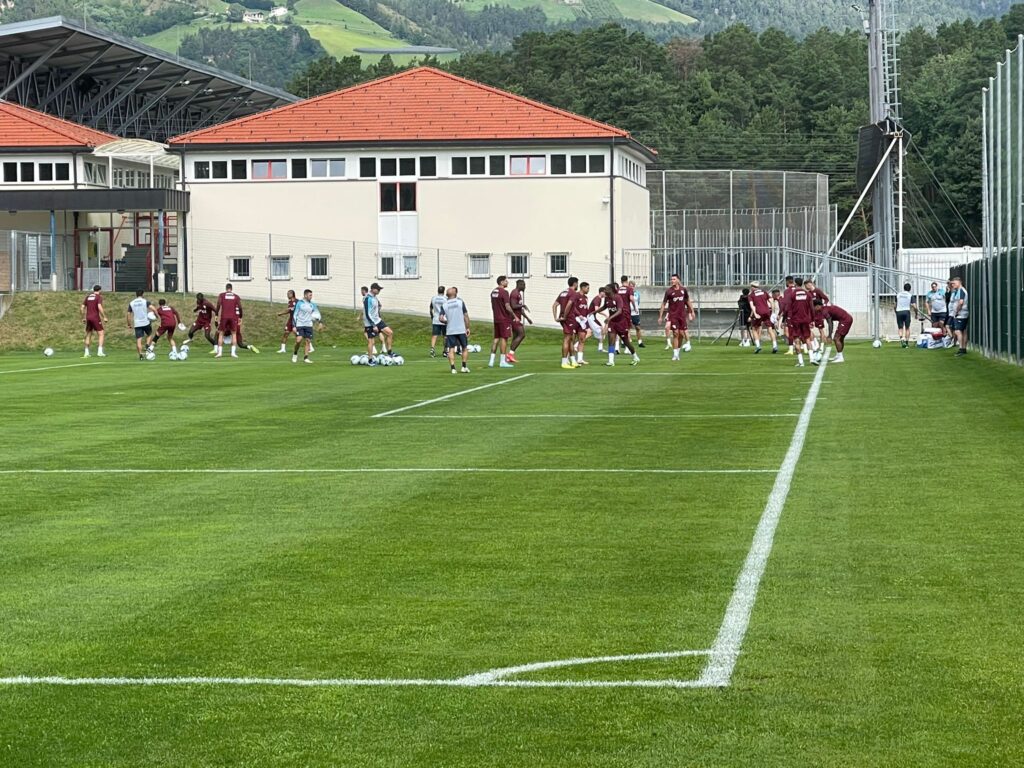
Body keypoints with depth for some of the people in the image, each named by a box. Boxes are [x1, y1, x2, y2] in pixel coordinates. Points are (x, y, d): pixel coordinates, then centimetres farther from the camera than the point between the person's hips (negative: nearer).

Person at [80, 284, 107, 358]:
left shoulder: (88, 297, 14)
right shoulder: (99, 297, -4)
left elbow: (83, 307, 12)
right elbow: (99, 307, -18)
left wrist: (83, 318, 19)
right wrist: (104, 317, -15)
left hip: (88, 318, 6)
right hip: (95, 317, -6)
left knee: (88, 335, 14)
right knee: (101, 334, -3)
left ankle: (86, 353, 13)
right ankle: (100, 352, -15)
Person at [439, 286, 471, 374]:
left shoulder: (444, 305, 0)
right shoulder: (460, 302, -2)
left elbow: (441, 319, -8)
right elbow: (466, 316, -2)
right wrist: (467, 328, 6)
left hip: (450, 331, 1)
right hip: (461, 330, -1)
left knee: (451, 350, 4)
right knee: (465, 348, 14)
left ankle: (453, 368, -4)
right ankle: (464, 367, 12)